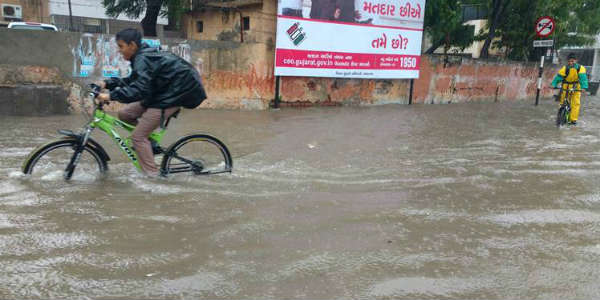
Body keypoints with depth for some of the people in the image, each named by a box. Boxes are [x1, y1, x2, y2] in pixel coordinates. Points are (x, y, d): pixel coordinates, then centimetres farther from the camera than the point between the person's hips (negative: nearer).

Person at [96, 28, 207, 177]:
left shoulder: (142, 60, -21)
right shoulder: (143, 56, 9)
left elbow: (139, 90, -32)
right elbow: (133, 82, 16)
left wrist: (111, 96, -32)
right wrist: (107, 83, 7)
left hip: (169, 98, -10)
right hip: (160, 94, 10)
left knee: (138, 136, -8)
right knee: (124, 114, 9)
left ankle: (152, 175, -2)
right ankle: (150, 141, 19)